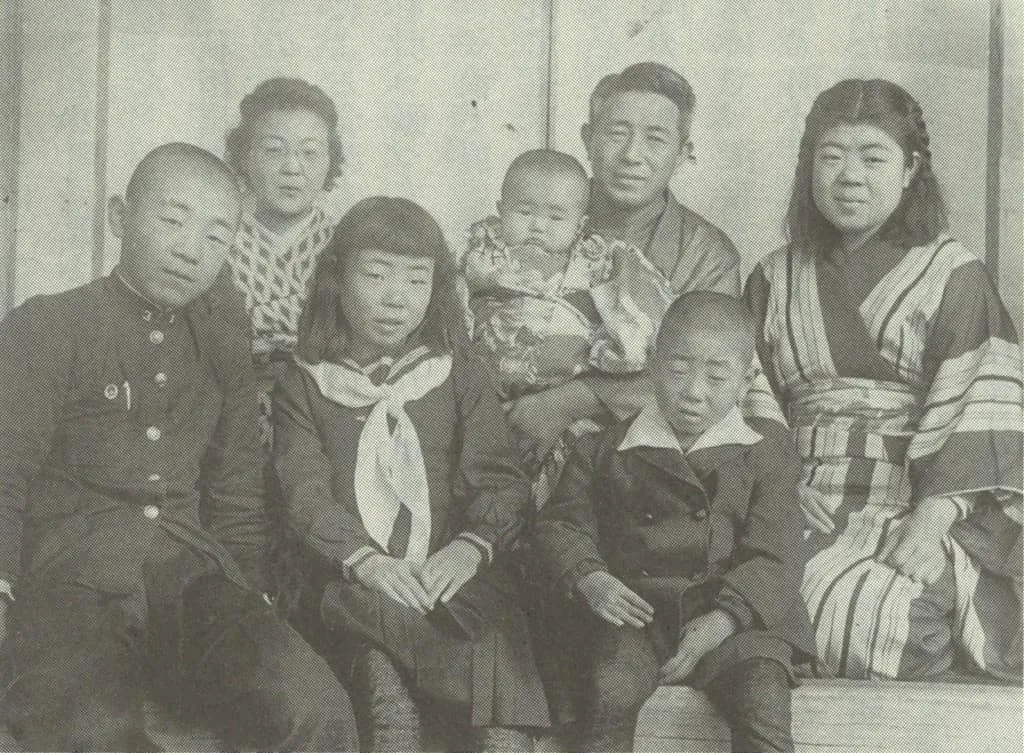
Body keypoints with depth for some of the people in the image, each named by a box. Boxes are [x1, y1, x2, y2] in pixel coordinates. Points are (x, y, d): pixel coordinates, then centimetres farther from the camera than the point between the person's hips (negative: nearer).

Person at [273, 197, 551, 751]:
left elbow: (499, 479, 4)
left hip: (453, 575, 2)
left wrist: (470, 547, -17)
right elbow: (306, 493, -2)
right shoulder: (304, 385, 10)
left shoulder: (461, 377, 13)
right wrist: (365, 559, -21)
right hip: (351, 581, -2)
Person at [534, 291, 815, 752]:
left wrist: (720, 621, -15)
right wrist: (589, 580, -10)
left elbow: (773, 558, 2)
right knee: (612, 692, -30)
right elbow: (560, 526, 13)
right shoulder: (604, 453, 15)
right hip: (634, 610, 0)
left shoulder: (768, 463, 11)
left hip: (735, 615, 0)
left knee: (763, 702, -27)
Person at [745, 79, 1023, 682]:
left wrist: (931, 521, -16)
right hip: (807, 512, 2)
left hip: (915, 505, -2)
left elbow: (972, 410, -4)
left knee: (884, 611, -32)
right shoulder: (775, 282, 18)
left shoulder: (954, 275, 6)